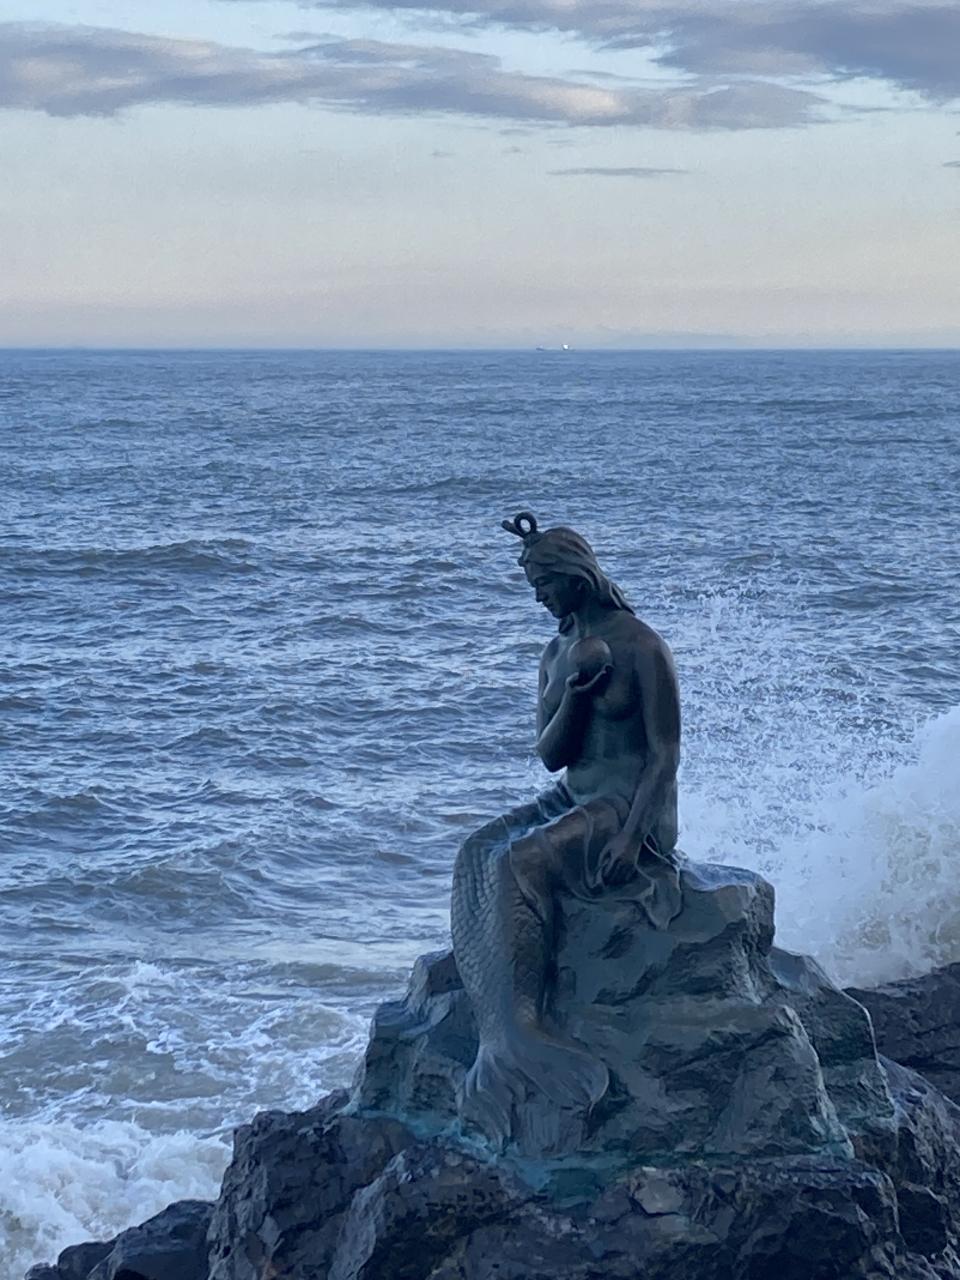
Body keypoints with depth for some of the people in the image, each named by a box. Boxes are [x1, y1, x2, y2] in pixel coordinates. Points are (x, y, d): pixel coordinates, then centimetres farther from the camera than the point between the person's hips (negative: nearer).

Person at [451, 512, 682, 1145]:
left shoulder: (642, 647, -9)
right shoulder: (557, 654, 13)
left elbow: (666, 753, -12)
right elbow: (550, 756, 6)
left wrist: (631, 835, -23)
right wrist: (575, 689, -12)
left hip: (634, 805, -8)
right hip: (574, 799, 8)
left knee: (521, 861, -30)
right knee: (479, 856, -19)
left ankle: (516, 1024, -33)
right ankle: (514, 1026, -33)